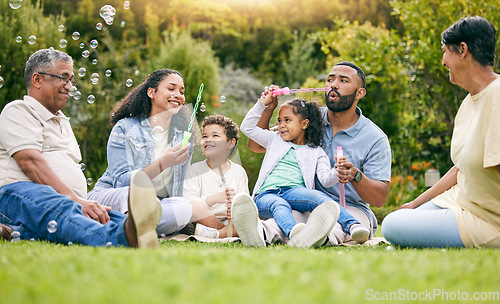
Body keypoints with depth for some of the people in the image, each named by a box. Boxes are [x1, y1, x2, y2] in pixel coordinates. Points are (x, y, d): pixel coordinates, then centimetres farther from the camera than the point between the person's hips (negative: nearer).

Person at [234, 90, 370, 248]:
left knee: (318, 197, -35)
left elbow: (325, 180, 5)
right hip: (266, 194, 0)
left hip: (294, 192, 0)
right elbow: (247, 127, 28)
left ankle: (353, 226, -52)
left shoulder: (316, 152, 20)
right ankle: (294, 233, -71)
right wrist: (262, 103, 23)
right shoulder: (275, 140, 30)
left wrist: (337, 172, -17)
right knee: (279, 205, -38)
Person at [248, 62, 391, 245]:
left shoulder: (375, 138, 1)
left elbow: (380, 199, -6)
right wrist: (267, 109, -3)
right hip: (306, 207, 1)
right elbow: (256, 146, 14)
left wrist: (355, 176, -27)